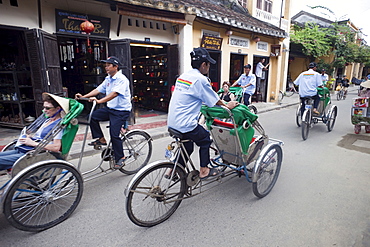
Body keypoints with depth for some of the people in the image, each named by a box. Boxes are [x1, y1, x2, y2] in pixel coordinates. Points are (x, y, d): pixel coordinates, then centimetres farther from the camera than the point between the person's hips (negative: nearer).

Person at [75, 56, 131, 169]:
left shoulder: (122, 79, -15)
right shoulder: (108, 79, 13)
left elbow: (114, 93, -29)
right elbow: (98, 89, 9)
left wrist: (99, 101, -39)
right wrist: (83, 96, -2)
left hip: (121, 110, -8)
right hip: (110, 109, 8)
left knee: (114, 134, -13)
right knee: (93, 116, -6)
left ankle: (120, 158, 3)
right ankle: (101, 139, 9)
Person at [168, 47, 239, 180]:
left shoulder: (184, 75, 11)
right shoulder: (200, 79, -15)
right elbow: (214, 100, -6)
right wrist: (227, 105, 12)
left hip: (172, 121, 9)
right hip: (185, 123, -9)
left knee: (187, 147, 24)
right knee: (205, 139, 14)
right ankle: (204, 170, 21)